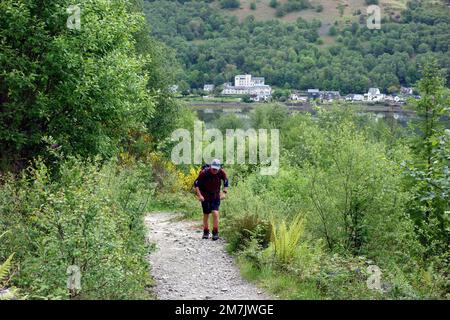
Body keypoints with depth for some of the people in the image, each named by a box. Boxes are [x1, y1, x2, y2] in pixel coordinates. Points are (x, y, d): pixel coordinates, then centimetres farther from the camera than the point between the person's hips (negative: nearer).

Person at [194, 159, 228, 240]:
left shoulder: (221, 172, -15)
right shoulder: (204, 172, -23)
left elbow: (226, 182, 3)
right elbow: (196, 183, -15)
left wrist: (224, 192, -8)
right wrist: (199, 195, -22)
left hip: (216, 196, 1)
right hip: (205, 196, -1)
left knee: (215, 213, -13)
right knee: (206, 215, 6)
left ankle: (215, 233, -1)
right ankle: (206, 232, 25)